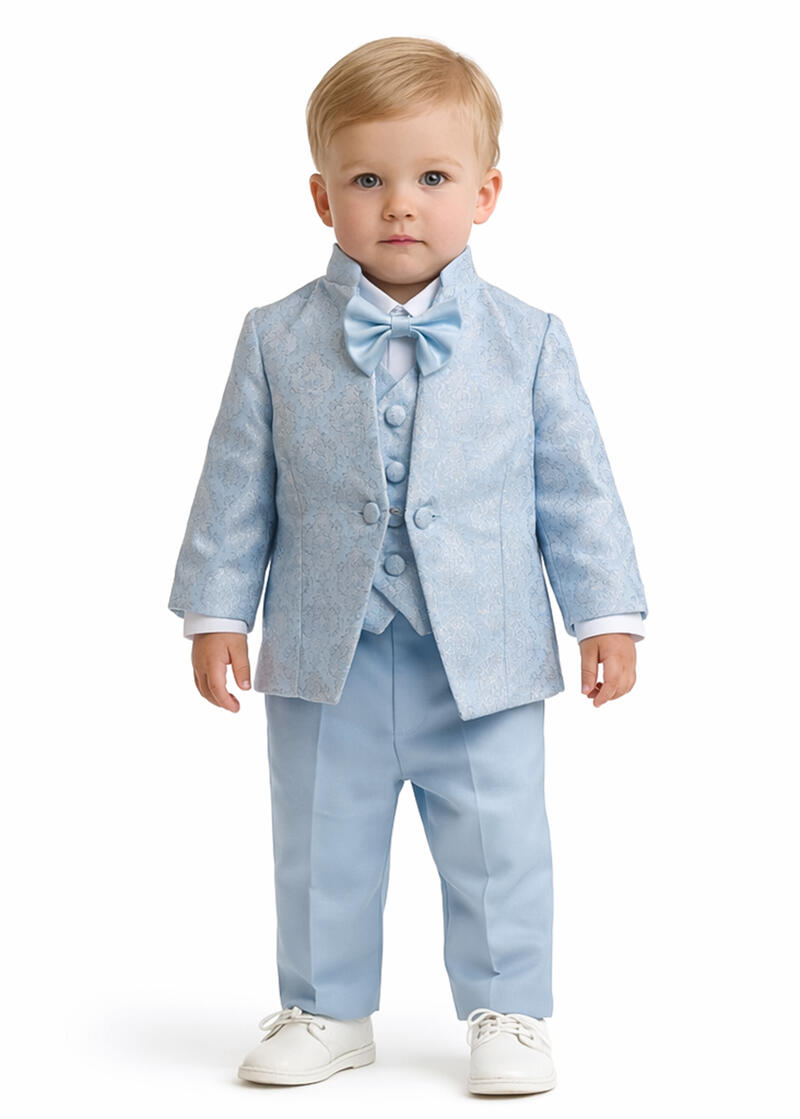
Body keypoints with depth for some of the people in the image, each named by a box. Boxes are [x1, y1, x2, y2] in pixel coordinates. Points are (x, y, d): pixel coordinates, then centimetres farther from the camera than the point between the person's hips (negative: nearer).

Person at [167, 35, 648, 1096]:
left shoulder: (526, 340, -1)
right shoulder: (278, 340, 0)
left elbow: (578, 490, 3)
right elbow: (237, 488, 4)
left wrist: (608, 614, 1)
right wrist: (217, 611, 2)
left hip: (483, 657, -1)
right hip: (326, 655, 1)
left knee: (499, 847, 6)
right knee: (323, 847, 12)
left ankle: (507, 1011, 23)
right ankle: (327, 1010, 29)